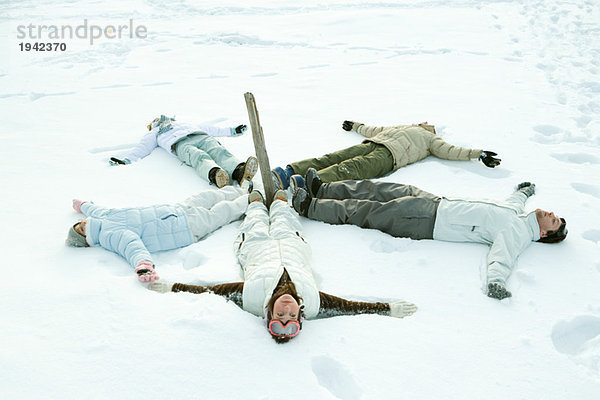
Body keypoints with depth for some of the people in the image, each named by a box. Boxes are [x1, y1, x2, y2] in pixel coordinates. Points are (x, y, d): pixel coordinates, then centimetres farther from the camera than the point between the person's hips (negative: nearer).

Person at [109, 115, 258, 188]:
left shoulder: (184, 124, 49)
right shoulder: (154, 134, 42)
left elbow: (208, 129, 47)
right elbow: (141, 149, 25)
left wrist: (232, 131, 41)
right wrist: (124, 159, 5)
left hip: (202, 137, 3)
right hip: (181, 144, -3)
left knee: (220, 152, -34)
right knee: (199, 158, -40)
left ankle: (240, 171, -65)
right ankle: (215, 174, -73)